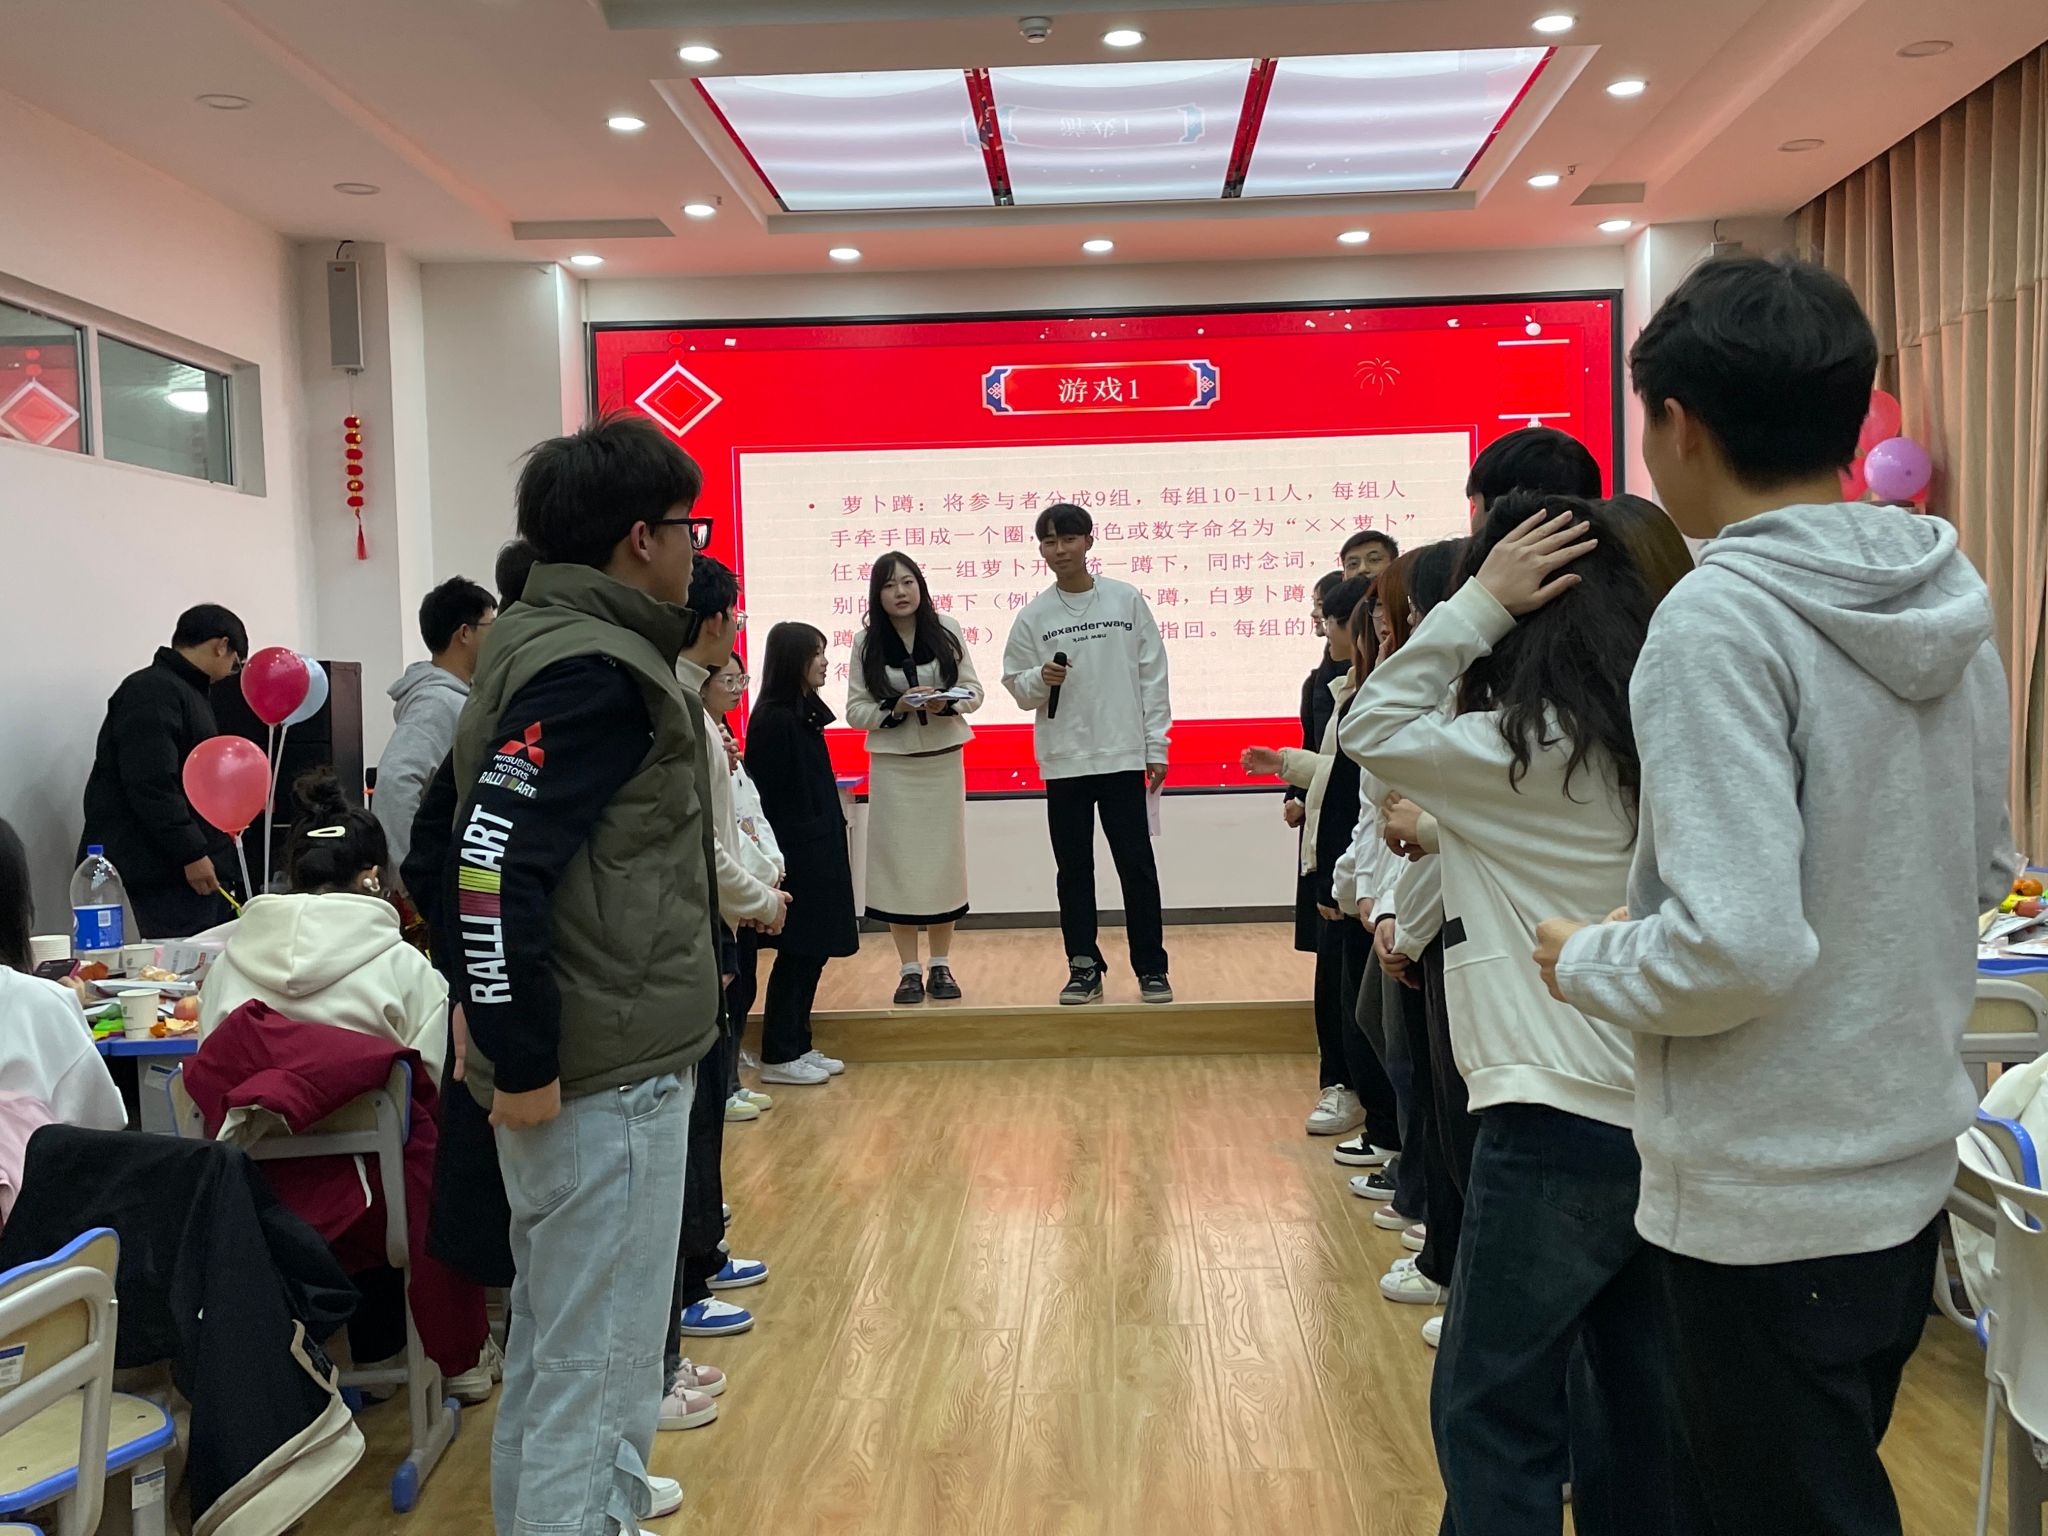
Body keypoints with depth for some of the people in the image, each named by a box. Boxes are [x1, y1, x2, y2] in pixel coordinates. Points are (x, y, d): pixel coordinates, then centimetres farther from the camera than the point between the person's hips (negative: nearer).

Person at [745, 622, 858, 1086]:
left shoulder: (802, 713, 12)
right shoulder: (774, 720, -15)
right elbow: (771, 797, -17)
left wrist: (832, 827, 12)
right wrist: (782, 860, -18)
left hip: (819, 851, 9)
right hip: (797, 855, -9)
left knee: (811, 953, 13)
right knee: (798, 954, -1)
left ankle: (798, 1046, 22)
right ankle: (778, 1057, 8)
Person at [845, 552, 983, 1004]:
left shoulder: (946, 629, -4)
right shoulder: (866, 642, -5)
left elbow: (973, 690, 0)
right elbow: (856, 711, -4)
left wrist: (946, 703, -19)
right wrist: (897, 706, -20)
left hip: (944, 759, 1)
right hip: (892, 764, -1)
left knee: (944, 858, 6)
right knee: (898, 861, 1)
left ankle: (941, 965, 18)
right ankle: (909, 970, 11)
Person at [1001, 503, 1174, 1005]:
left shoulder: (1127, 601, 2)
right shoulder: (1032, 616, 3)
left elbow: (1152, 677, 3)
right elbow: (1017, 686, 7)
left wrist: (1156, 748, 0)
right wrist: (1040, 679, -15)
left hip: (1124, 756, -1)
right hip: (1062, 761, 1)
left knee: (1137, 866, 3)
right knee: (1073, 870, 8)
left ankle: (1151, 968, 12)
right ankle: (1084, 968, 18)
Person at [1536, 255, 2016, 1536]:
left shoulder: (1719, 621, -22)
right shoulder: (1949, 599, 3)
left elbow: (1738, 944, -28)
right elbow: (1984, 866, 13)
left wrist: (1587, 961, -11)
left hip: (1770, 1201, -8)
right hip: (1911, 1159, 8)